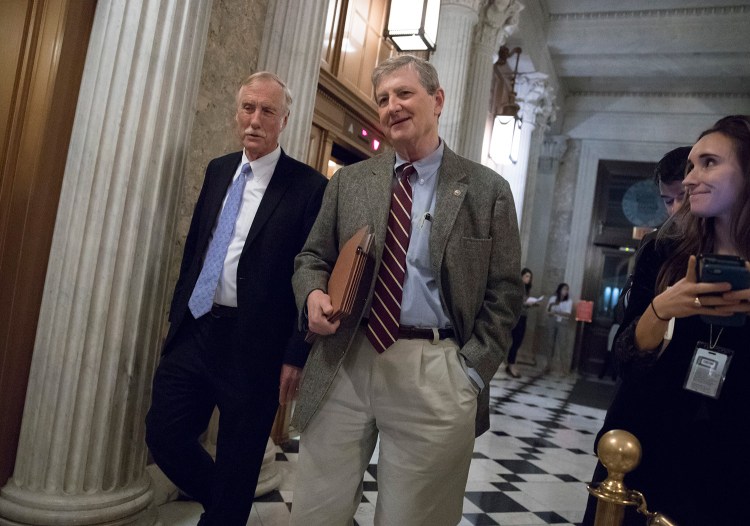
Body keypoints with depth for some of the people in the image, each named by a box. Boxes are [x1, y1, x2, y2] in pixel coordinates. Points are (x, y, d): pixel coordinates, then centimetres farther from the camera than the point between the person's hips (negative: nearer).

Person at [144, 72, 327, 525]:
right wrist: (177, 314, 13)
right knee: (164, 434, 12)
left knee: (237, 464, 10)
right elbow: (194, 246, 15)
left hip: (254, 346, -6)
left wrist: (297, 355, -12)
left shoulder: (309, 187, -10)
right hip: (194, 331, 6)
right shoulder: (218, 170, 10)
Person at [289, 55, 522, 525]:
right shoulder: (349, 181, 10)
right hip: (343, 364, 3)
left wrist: (470, 372, -5)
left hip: (432, 373, -2)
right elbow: (313, 258, 15)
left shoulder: (488, 190, 3)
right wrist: (313, 294, -8)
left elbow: (503, 293, 3)